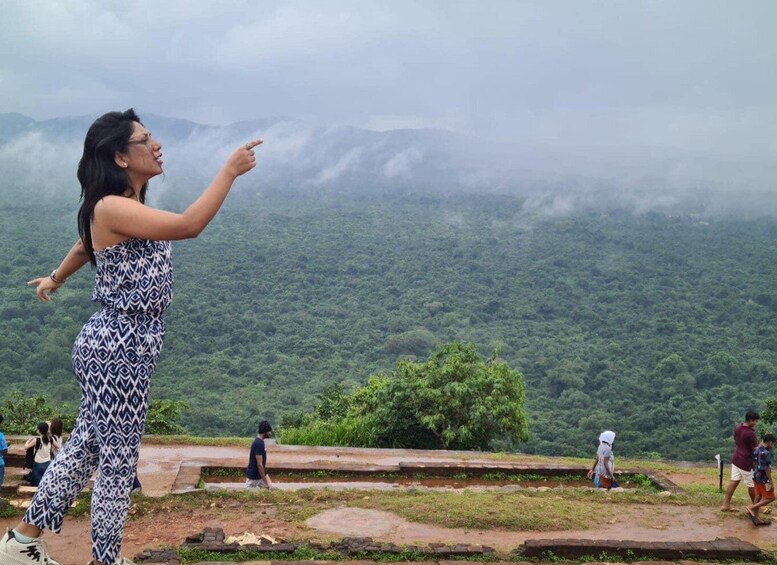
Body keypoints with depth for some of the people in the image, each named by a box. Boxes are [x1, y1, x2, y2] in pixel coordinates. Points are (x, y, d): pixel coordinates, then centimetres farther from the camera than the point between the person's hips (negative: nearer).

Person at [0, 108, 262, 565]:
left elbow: (86, 246, 31)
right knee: (119, 461, 1)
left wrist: (55, 279, 48)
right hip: (117, 350, -10)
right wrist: (230, 171, -26)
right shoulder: (111, 207, -19)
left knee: (86, 447, 17)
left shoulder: (128, 207, 12)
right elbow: (188, 226, -31)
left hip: (126, 346, 10)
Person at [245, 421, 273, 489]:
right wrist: (266, 482, -21)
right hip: (254, 476, -9)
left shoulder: (260, 442, 7)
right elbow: (259, 464, -25)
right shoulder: (258, 444, -24)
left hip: (260, 475, 9)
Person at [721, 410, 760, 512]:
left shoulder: (738, 428, 3)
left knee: (734, 481, 11)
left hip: (736, 458, 8)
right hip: (746, 462, -8)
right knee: (752, 485, 8)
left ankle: (726, 505, 11)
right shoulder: (750, 434, -23)